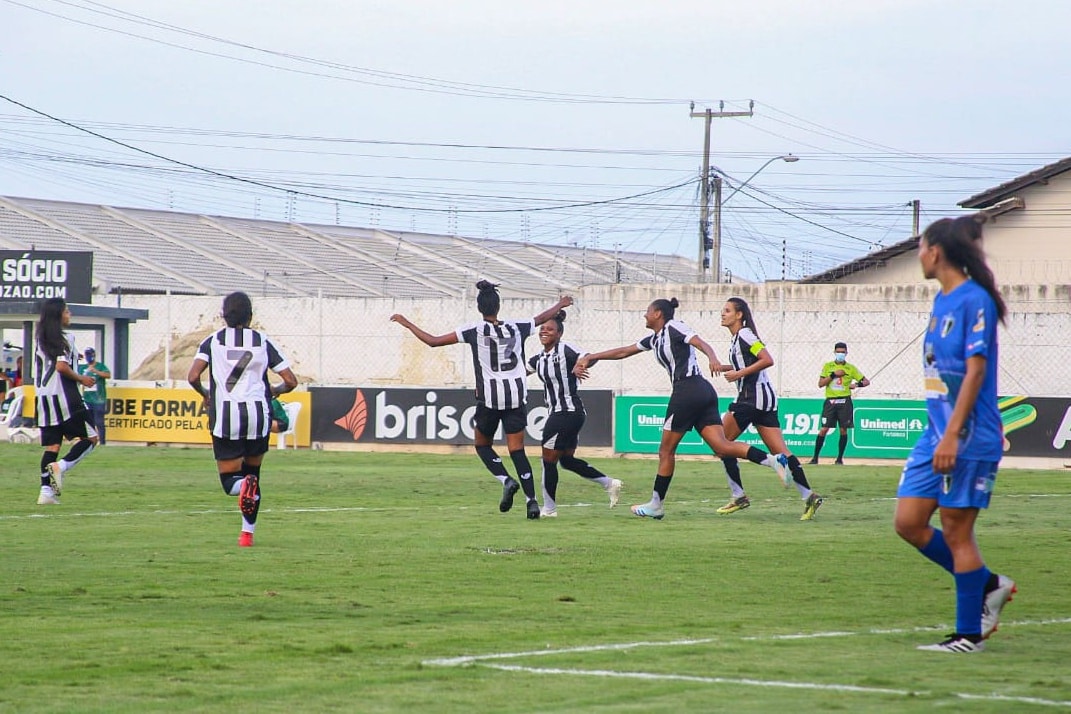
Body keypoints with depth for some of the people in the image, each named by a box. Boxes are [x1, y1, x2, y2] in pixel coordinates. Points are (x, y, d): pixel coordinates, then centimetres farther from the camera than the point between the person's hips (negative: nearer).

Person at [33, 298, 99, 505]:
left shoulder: (41, 338, 14)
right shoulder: (65, 338, -8)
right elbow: (61, 366, -20)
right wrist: (81, 379, -6)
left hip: (44, 397, 7)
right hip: (63, 396, -7)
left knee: (52, 445, 7)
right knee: (90, 438, 2)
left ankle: (46, 490, -2)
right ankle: (61, 466, -17)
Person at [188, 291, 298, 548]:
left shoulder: (213, 341, 3)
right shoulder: (263, 342, 5)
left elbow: (193, 377, -8)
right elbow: (290, 381, 3)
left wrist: (205, 395, 13)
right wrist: (274, 391, 25)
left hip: (225, 417, -1)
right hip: (257, 414, 1)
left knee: (230, 481, 6)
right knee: (253, 472, 21)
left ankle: (243, 486, -31)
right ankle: (248, 533, 16)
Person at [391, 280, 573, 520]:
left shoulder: (474, 331, -6)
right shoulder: (516, 328, 3)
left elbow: (433, 341, -7)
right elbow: (542, 318, 24)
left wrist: (407, 324, 7)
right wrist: (561, 304, 44)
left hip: (489, 398, -3)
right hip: (516, 396, 3)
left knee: (483, 445, 17)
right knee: (517, 450, 4)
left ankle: (507, 481, -7)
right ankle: (531, 500, -9)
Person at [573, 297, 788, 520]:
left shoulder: (673, 328, -1)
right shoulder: (655, 339, 25)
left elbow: (701, 343, -16)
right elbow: (624, 352, 32)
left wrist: (713, 359, -37)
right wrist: (591, 357, 32)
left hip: (688, 389, -9)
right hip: (703, 392, 9)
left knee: (666, 450, 2)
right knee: (721, 446, -6)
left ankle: (656, 504, 10)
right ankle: (774, 460, -21)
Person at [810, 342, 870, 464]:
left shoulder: (851, 368, 6)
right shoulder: (828, 366, 7)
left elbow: (867, 381, 5)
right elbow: (820, 383, -1)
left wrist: (857, 384, -16)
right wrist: (834, 374, -11)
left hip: (844, 401, 0)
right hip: (830, 401, 0)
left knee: (843, 430, 0)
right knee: (824, 429, -6)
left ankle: (840, 458, 9)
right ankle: (815, 457, -1)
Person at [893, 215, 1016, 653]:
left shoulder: (974, 301, -13)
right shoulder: (941, 300, 14)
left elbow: (975, 371, -18)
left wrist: (952, 435, -23)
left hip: (968, 438, -9)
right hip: (936, 434, 9)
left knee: (956, 531, -3)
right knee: (908, 522, 5)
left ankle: (969, 634, 6)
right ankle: (988, 585, 20)